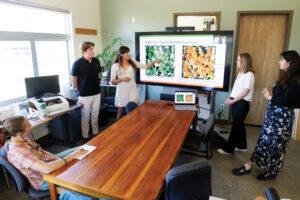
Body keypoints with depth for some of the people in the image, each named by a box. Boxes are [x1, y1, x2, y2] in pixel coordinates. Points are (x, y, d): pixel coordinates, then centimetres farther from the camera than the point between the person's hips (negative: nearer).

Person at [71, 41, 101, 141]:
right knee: (85, 116, 7)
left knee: (95, 115, 15)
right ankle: (85, 137, 22)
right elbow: (74, 79, -3)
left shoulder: (96, 61, 1)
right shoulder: (78, 63, -12)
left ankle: (96, 133, 31)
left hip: (96, 93, 4)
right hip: (84, 95, -4)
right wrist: (79, 90, 4)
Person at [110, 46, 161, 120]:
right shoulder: (115, 66, -5)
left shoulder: (132, 62, 4)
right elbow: (112, 81, -3)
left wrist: (154, 62, -9)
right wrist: (122, 79, -18)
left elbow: (145, 66, 4)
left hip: (132, 89, 3)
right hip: (122, 90, -2)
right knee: (121, 112, 7)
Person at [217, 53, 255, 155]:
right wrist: (230, 97, 4)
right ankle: (242, 146, 30)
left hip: (242, 103, -8)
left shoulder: (249, 74, -13)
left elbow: (246, 91, -17)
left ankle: (228, 149, 5)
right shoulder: (240, 73, 13)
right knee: (239, 124, 16)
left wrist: (233, 100, -17)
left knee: (236, 125, -2)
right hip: (236, 102, 8)